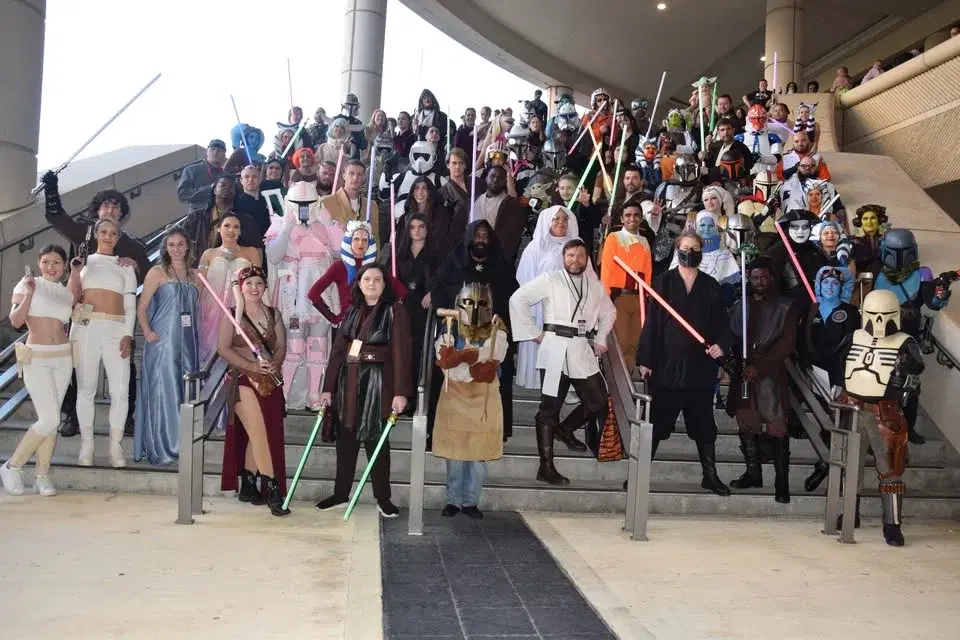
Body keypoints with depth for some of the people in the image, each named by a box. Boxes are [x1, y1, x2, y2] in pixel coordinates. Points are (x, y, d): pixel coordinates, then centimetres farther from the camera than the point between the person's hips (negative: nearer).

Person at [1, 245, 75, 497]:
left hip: (63, 358, 4)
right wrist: (28, 294, -19)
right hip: (36, 358, -4)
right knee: (50, 420, -12)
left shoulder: (67, 293, 13)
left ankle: (42, 476, 12)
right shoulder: (27, 284, 0)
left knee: (50, 420, 4)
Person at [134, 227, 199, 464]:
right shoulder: (157, 272, 1)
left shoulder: (194, 275, 14)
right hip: (162, 341, -4)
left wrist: (196, 338, 5)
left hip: (188, 342, 5)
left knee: (185, 393, 7)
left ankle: (181, 445, 18)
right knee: (162, 392, -2)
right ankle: (159, 449, 6)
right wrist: (147, 333, -14)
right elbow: (141, 307, -2)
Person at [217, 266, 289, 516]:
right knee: (259, 432, -13)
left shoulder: (273, 314, 11)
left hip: (270, 381, 4)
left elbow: (281, 346, 7)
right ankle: (273, 490, -12)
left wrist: (274, 364, -14)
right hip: (243, 380, -4)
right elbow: (223, 348, -8)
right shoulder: (232, 315, -1)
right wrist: (252, 366, -18)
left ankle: (248, 486, 20)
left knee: (256, 435, 7)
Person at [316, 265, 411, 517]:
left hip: (377, 382, -5)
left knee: (376, 439, 0)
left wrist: (400, 392, -19)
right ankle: (340, 495, 20)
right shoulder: (352, 311, 11)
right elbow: (338, 349, 9)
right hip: (348, 380, 5)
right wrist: (328, 388, 5)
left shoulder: (394, 310, -4)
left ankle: (383, 499, 10)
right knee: (346, 438, 9)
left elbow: (401, 352, -11)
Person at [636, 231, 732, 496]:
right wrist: (645, 359, -7)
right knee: (656, 423, 4)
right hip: (667, 365, -2)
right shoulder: (663, 282, 1)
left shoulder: (711, 286, 8)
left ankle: (710, 475, 23)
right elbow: (651, 322, -3)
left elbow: (721, 323, 9)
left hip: (701, 367, 2)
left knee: (704, 424, 12)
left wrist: (722, 344, -12)